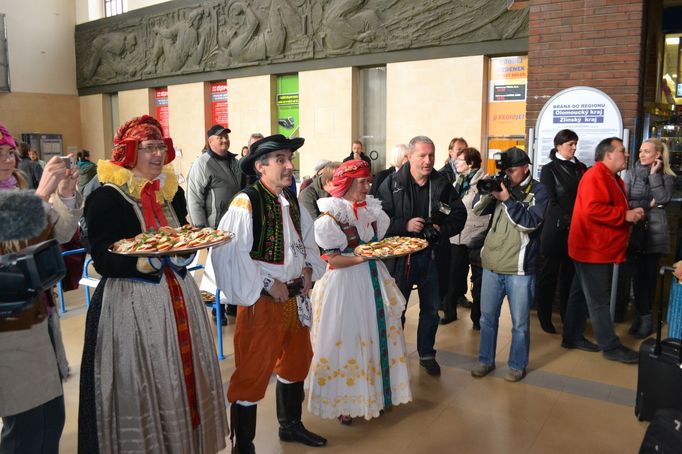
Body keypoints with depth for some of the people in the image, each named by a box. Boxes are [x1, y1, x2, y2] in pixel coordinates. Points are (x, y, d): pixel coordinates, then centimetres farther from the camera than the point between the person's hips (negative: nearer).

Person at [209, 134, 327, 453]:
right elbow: (229, 253, -25)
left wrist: (309, 269, 1)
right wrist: (267, 285, -20)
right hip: (260, 301, -8)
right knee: (253, 373, 2)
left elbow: (308, 240, 18)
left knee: (296, 362, 22)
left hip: (294, 297, 8)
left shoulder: (291, 202, 7)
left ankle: (291, 425, 46)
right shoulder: (245, 202, -18)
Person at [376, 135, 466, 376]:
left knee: (431, 309, 16)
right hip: (400, 255, -2)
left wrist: (442, 229, -12)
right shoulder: (392, 183, -9)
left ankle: (427, 354, 35)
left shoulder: (442, 184, -1)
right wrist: (405, 225, -23)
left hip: (432, 255, 3)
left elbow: (460, 215, 5)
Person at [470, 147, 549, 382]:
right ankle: (485, 360, 29)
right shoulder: (501, 185, 8)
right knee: (488, 316, 14)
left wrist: (507, 199, -21)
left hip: (520, 268, -4)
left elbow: (531, 222, -16)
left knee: (520, 322, 7)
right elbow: (477, 208, 4)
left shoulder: (538, 191, -4)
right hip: (492, 264, 4)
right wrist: (487, 190, -13)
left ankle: (517, 365, 24)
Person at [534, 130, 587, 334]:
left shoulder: (581, 168, 12)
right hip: (555, 230, -4)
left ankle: (569, 317, 19)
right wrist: (568, 221, -15)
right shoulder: (549, 169, -1)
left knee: (570, 275, 8)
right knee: (548, 276, 4)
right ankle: (544, 318, 14)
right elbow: (551, 202, -7)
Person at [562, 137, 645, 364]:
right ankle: (611, 347, 5)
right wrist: (625, 215, -21)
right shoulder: (596, 176, -17)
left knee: (582, 294, 15)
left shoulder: (612, 178, 17)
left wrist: (631, 213, 6)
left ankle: (573, 336, 23)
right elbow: (592, 209, -29)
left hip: (601, 249, 10)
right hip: (593, 249, -10)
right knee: (599, 300, -2)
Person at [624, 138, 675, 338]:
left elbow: (663, 199, -11)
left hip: (655, 232, 0)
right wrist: (648, 204, -9)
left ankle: (643, 315, 15)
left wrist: (654, 174, -7)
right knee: (638, 274, -1)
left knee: (650, 274, 4)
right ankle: (644, 316, 10)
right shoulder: (631, 174, 6)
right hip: (634, 230, 0)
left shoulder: (667, 177, 6)